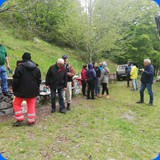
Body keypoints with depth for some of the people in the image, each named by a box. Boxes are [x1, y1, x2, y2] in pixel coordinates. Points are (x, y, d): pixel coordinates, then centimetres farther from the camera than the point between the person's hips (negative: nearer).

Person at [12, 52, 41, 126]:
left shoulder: (19, 67, -10)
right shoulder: (36, 68, 5)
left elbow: (15, 80, -9)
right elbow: (39, 80, 9)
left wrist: (14, 90, 3)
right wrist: (36, 89, 19)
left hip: (21, 91, -3)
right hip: (33, 91, 4)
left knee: (16, 104, 14)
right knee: (31, 105, 11)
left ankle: (20, 119, 12)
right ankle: (31, 121, 14)